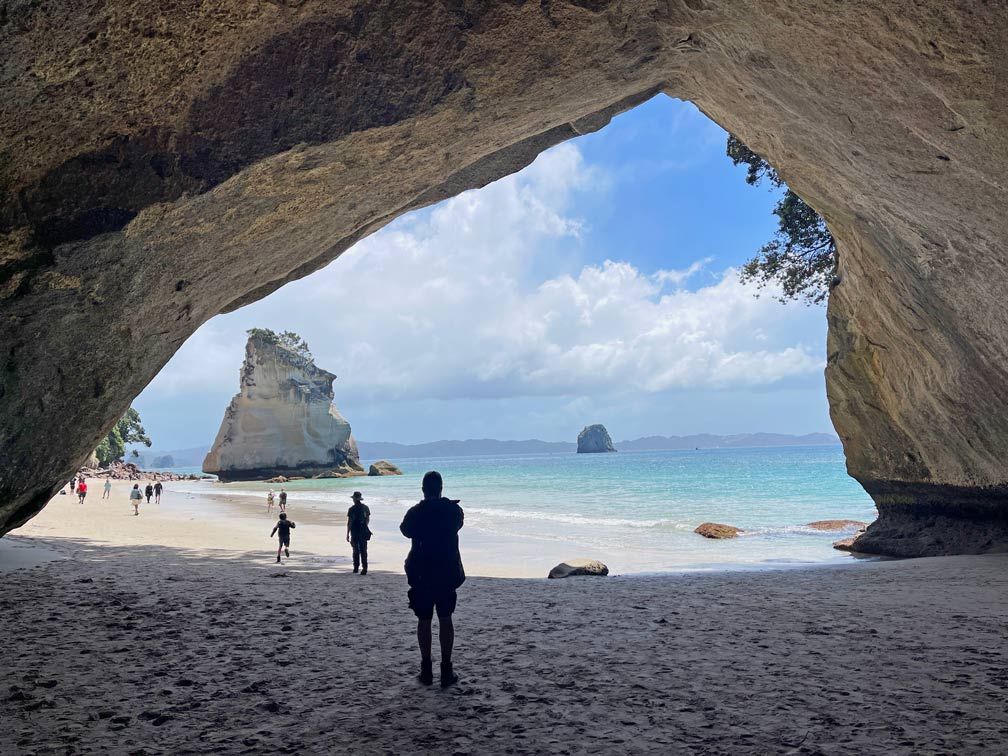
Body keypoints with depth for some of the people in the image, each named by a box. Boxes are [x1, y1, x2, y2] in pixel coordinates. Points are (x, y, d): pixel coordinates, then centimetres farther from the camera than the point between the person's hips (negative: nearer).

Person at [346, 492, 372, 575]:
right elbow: (368, 520, 11)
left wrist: (347, 534, -5)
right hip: (364, 532, 3)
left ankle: (356, 567, 18)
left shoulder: (352, 509, -10)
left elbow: (349, 523, -11)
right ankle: (364, 568, -6)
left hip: (354, 532, -3)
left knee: (356, 550, 11)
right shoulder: (365, 508, 4)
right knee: (363, 551, 2)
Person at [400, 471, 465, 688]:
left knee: (424, 621, 9)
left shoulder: (415, 512, -9)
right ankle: (446, 671, 7)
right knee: (445, 619, 9)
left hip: (421, 574, -1)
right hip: (447, 572, 1)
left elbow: (405, 530, 10)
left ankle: (427, 670, 12)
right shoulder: (454, 510, -6)